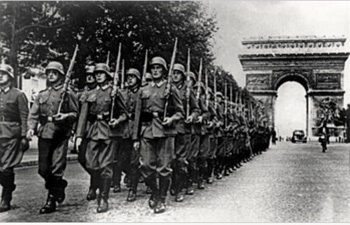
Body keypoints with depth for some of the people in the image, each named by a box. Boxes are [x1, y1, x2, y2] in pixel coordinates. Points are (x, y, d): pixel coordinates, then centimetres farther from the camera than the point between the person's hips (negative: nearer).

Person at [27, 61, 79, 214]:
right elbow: (33, 114, 9)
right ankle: (60, 186, 31)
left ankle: (51, 201, 3)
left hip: (60, 134, -4)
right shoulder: (41, 95, 15)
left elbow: (76, 113, 3)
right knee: (43, 169, 6)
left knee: (56, 169, -6)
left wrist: (65, 116, -17)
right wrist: (31, 128, -7)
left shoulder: (67, 93, 3)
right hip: (44, 133, 4)